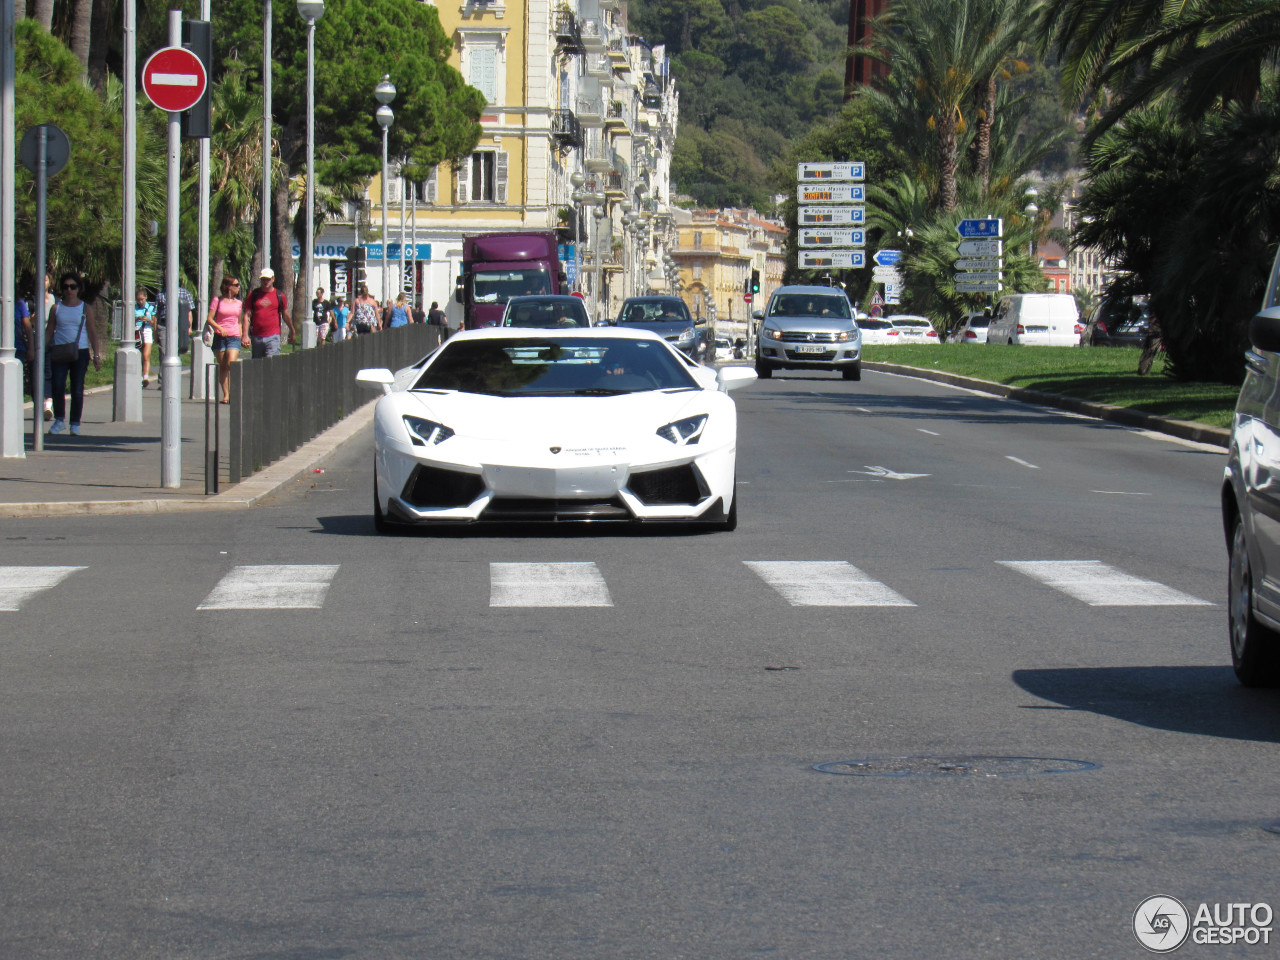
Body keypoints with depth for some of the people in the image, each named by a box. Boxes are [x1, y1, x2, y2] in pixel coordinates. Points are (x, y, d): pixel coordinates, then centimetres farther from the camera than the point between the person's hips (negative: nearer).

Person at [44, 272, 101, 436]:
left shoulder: (86, 308, 6)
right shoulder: (56, 308, 9)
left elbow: (92, 333, 6)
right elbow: (49, 331, 12)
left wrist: (96, 356, 1)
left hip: (80, 352, -1)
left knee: (77, 390, -1)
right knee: (58, 387, -11)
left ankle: (75, 424, 9)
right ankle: (59, 420, 3)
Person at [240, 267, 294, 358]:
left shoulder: (279, 296, 6)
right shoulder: (253, 295, 7)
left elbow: (285, 315, 20)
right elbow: (247, 316, 3)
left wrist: (292, 331, 31)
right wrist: (245, 335, -7)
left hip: (273, 336, -2)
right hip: (256, 336, 2)